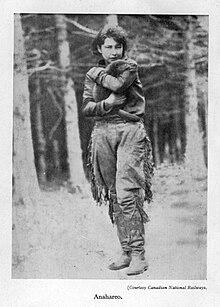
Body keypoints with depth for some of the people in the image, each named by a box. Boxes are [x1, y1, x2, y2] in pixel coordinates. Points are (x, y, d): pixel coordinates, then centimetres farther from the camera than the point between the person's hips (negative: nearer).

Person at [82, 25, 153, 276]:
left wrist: (98, 72, 5)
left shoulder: (130, 67, 8)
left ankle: (138, 254, -10)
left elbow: (118, 84, -11)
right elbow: (86, 108, 8)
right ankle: (126, 252, 11)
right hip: (102, 132, 4)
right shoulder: (91, 75, 17)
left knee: (126, 193, -15)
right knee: (114, 196, 3)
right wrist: (107, 103, -10)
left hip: (129, 130, -4)